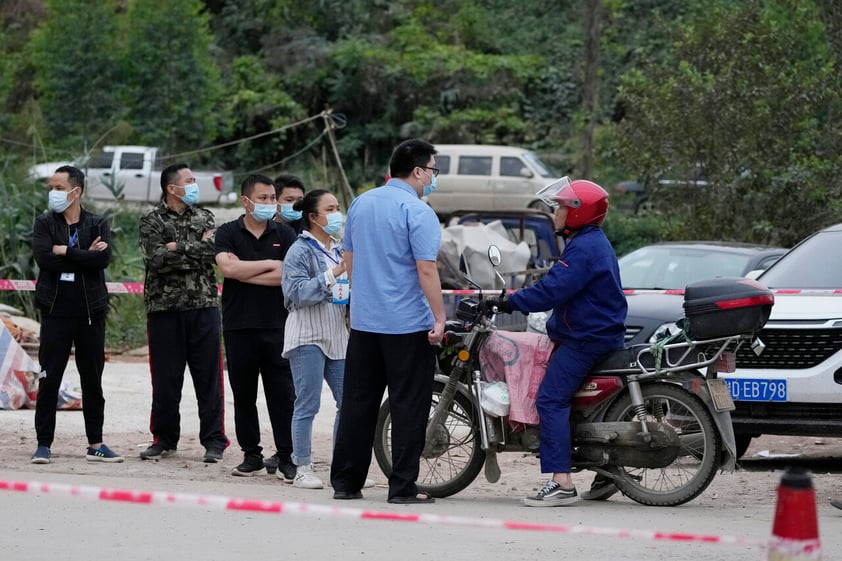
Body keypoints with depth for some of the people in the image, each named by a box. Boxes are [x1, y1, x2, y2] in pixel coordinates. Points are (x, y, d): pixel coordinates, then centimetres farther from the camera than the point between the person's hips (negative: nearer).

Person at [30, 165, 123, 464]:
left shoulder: (97, 225, 5)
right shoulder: (45, 223, 3)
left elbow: (103, 259, -13)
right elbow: (44, 258, -14)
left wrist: (65, 251, -14)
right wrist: (84, 256, -12)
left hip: (91, 313, 1)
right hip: (56, 312, -1)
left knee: (92, 380, 8)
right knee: (49, 380, -2)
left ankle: (95, 444, 14)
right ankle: (43, 443, 4)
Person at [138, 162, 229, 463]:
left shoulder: (204, 218, 11)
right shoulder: (151, 221, 3)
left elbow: (213, 253, -7)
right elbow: (155, 258, -14)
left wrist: (178, 248, -12)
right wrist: (196, 249, -11)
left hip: (203, 306, 2)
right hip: (164, 307, -1)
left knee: (209, 376, 0)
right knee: (165, 378, 4)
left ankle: (214, 440, 5)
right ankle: (165, 439, 16)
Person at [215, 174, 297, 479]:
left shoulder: (284, 234, 7)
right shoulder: (228, 233, 5)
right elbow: (227, 268, -12)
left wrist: (244, 273, -8)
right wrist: (270, 264, -6)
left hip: (276, 325, -1)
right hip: (238, 326, 1)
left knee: (282, 394, -3)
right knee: (243, 394, 6)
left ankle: (287, 458, -1)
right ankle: (252, 457, 15)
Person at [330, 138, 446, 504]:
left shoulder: (361, 204, 10)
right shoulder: (417, 212, -13)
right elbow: (426, 270, -18)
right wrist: (440, 318, -14)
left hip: (363, 321, 7)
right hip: (408, 324, -7)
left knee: (357, 403, 10)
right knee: (408, 406, -1)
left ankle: (345, 481, 12)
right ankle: (402, 486, -2)